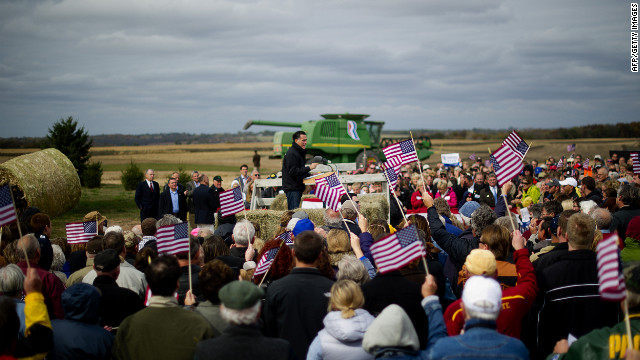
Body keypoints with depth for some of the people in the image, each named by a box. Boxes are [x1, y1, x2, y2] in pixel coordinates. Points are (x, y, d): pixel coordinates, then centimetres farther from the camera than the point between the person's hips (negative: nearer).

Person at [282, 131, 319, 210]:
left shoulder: (299, 152, 18)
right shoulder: (291, 154, -15)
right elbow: (293, 172, -22)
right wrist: (309, 168, -20)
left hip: (297, 188, 10)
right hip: (292, 189, -10)